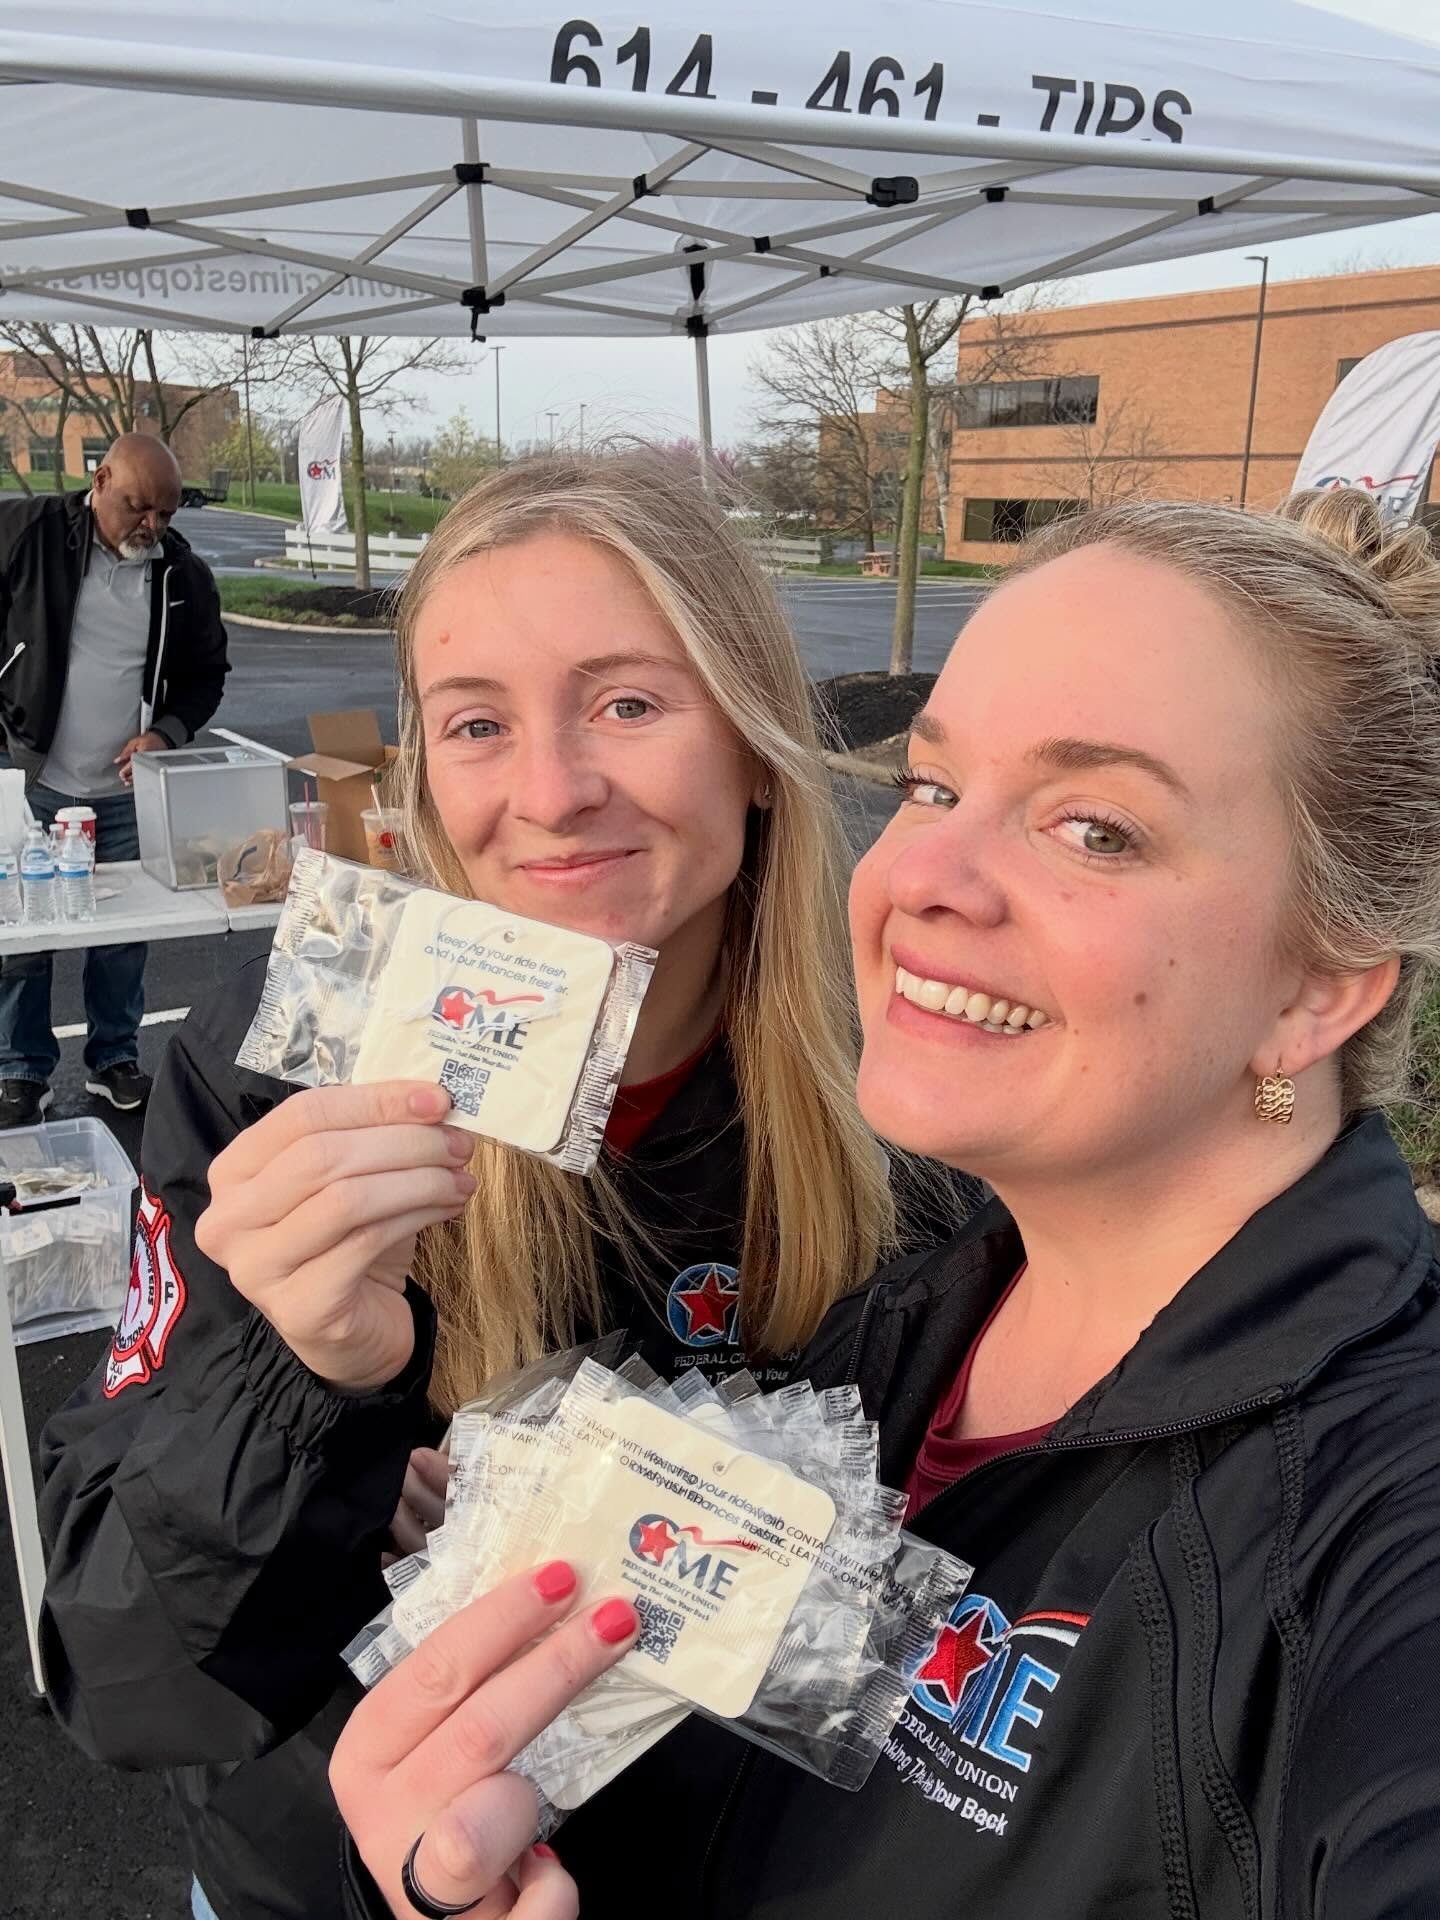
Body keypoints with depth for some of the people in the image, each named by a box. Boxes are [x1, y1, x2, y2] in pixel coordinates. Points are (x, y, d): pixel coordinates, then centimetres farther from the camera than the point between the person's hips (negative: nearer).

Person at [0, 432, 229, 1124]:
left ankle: (115, 1061, 28)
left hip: (129, 793, 2)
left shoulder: (184, 573, 1)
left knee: (124, 937, 11)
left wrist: (168, 731, -6)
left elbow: (207, 672, 12)